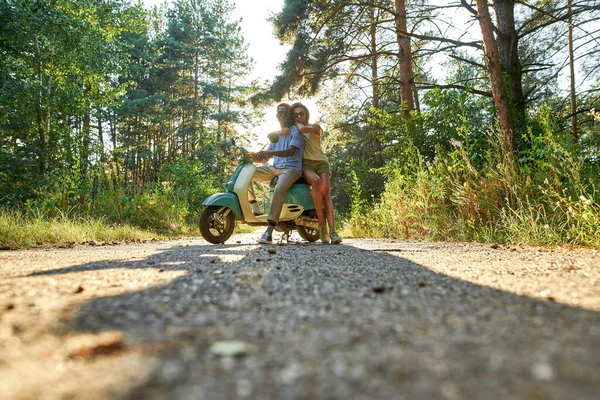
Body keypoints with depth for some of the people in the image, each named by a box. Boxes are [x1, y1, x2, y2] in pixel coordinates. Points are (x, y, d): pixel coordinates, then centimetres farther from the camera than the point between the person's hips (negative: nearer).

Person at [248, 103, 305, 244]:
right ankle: (255, 208, -3)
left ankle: (269, 232, -44)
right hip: (275, 168, 8)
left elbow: (291, 151, -21)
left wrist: (270, 153, -37)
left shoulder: (296, 131, -2)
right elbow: (265, 158, 22)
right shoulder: (275, 134, 21)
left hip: (291, 168, -7)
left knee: (279, 189, -38)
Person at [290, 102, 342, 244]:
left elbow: (303, 129, -14)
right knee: (316, 181, -35)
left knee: (326, 192, -24)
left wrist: (296, 123, 7)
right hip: (305, 164, 0)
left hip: (321, 162, 0)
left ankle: (333, 231, -35)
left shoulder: (315, 126, 10)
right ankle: (322, 225, -34)